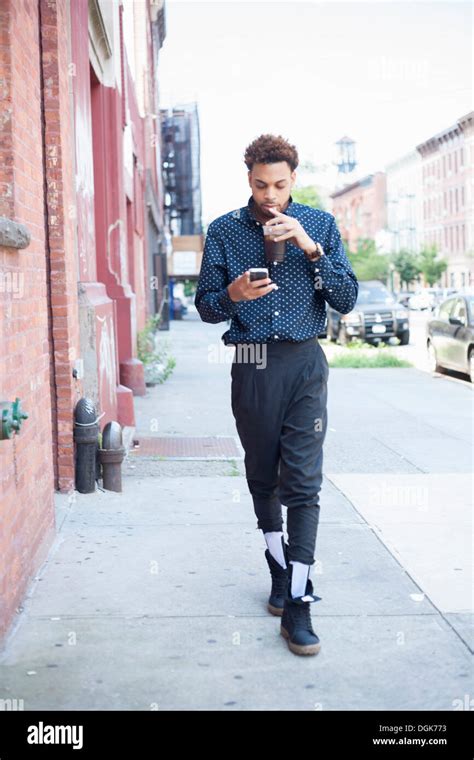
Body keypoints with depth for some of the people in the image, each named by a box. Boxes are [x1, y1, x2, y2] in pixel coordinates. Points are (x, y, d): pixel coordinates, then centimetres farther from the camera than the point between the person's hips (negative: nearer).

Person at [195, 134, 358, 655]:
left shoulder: (320, 225, 5)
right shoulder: (224, 231, 4)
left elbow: (347, 300, 0)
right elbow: (206, 306, 6)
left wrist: (312, 249, -12)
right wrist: (233, 294, -17)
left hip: (304, 364, -1)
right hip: (252, 367, 1)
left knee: (303, 483, -6)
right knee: (262, 477, 13)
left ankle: (297, 602, -2)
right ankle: (279, 569, 32)